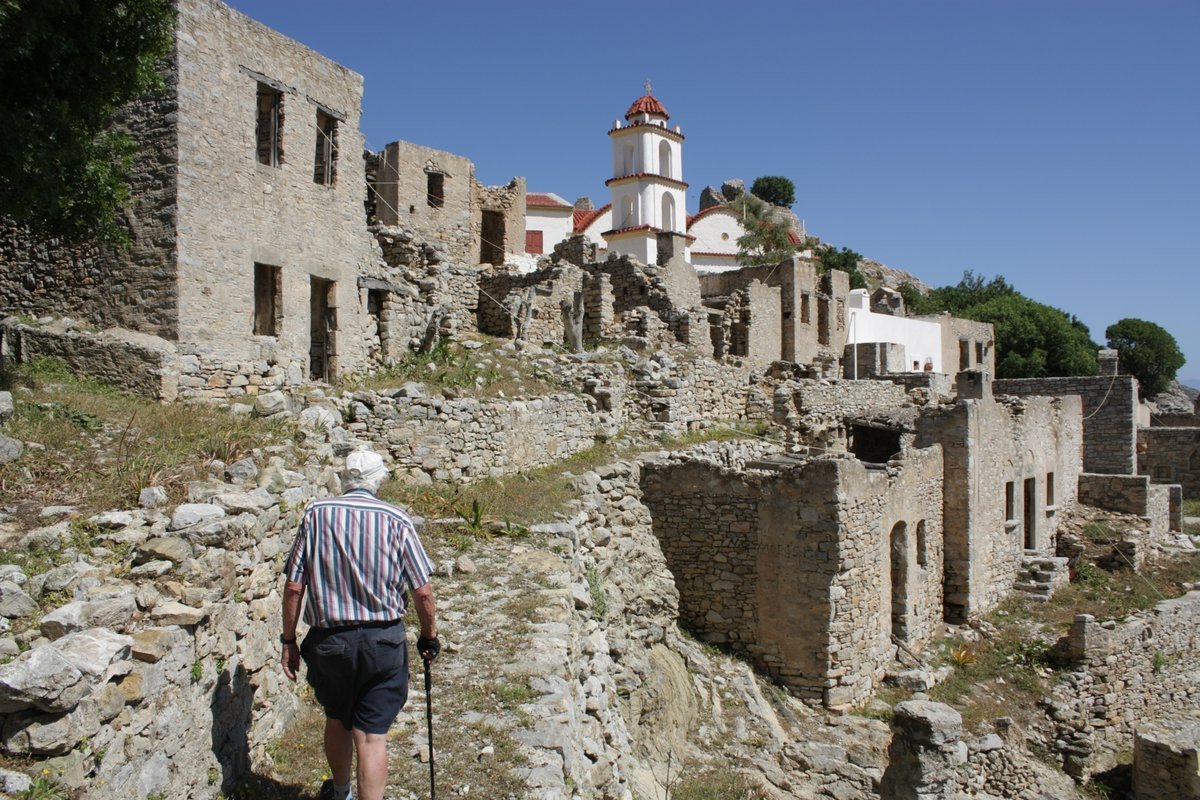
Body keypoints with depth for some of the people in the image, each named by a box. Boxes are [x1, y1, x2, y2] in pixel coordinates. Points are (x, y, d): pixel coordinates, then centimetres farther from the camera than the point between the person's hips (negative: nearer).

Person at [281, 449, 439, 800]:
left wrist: (289, 641, 7)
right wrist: (429, 637, 9)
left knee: (337, 721, 24)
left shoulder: (316, 513, -6)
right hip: (383, 640, -2)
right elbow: (422, 591, -7)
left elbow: (294, 587, -5)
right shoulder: (396, 519, -7)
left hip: (329, 639, 2)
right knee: (372, 736, 5)